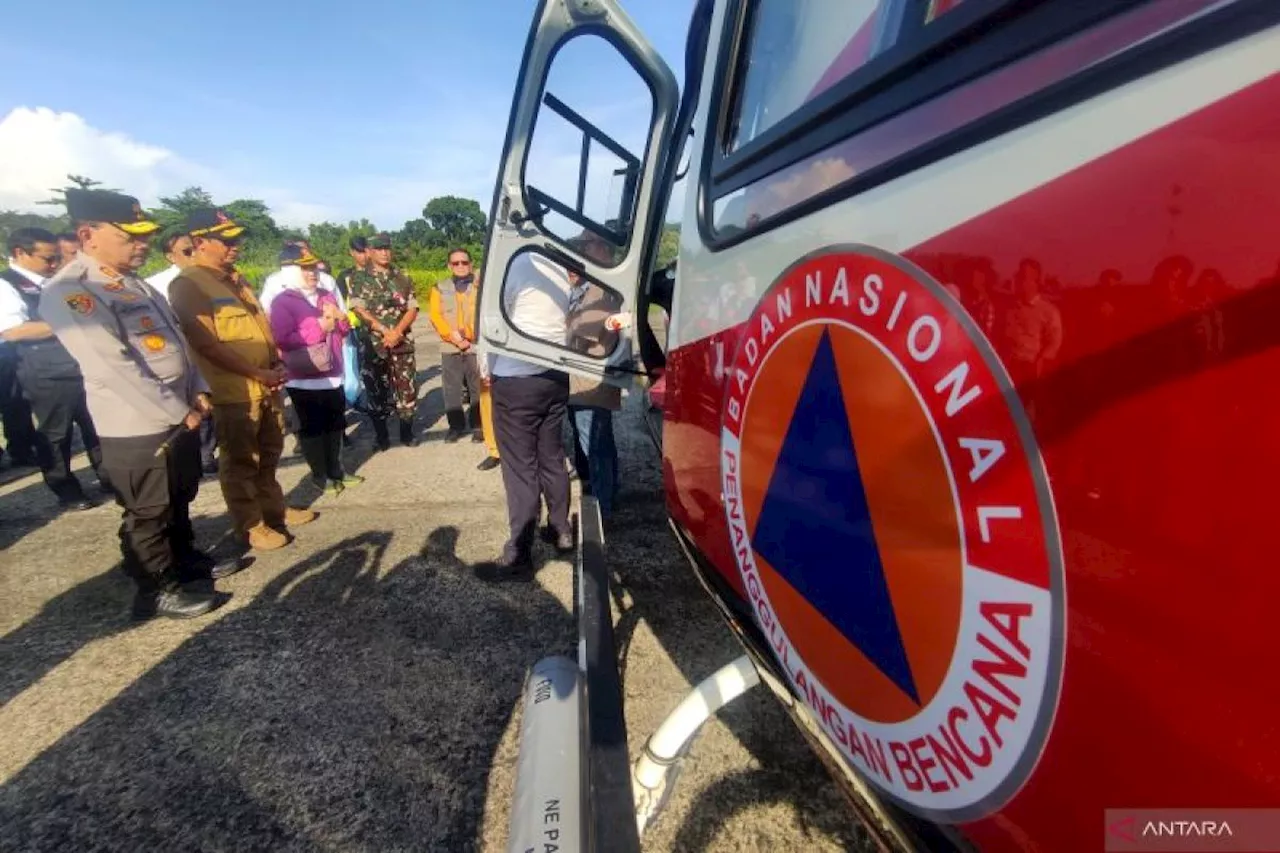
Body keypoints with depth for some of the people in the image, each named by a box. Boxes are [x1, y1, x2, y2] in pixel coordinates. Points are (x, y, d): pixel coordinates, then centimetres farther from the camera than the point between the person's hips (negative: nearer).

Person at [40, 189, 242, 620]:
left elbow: (177, 342, 15)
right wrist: (178, 412, -18)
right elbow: (113, 367, -23)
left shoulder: (136, 284, 13)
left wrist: (197, 392, 2)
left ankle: (186, 559, 41)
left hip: (179, 417, 8)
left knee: (179, 501, 23)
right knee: (147, 514, 7)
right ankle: (155, 591, 23)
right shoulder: (70, 292, -16)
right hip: (137, 428, -8)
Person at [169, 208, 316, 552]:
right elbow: (207, 345, -18)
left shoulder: (236, 279, 14)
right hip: (234, 391, -8)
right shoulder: (187, 285, -12)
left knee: (269, 454, 19)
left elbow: (260, 324, 19)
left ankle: (275, 508, 34)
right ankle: (251, 525, 19)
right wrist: (257, 374, -18)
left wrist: (276, 362, 4)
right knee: (240, 462, 6)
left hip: (267, 386, 8)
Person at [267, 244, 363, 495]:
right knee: (312, 428, 5)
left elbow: (345, 330, 18)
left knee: (336, 426, 14)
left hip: (332, 375, 6)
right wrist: (320, 327, -14)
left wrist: (340, 318, -5)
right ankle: (320, 474, 18)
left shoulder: (328, 295, 11)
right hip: (303, 380, -6)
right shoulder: (282, 302, -8)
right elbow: (283, 340, -19)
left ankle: (336, 470, 28)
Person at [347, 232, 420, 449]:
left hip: (402, 343, 1)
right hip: (372, 344, -1)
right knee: (376, 391, 5)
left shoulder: (402, 278, 9)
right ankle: (381, 435, 17)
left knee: (407, 388, 2)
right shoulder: (358, 278, 3)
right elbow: (359, 310, -6)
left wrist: (397, 332, -13)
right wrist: (385, 331, -15)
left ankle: (407, 432, 17)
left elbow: (412, 309, 2)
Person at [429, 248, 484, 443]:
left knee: (478, 389, 0)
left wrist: (470, 334, -14)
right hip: (450, 347, 2)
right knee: (451, 389, 3)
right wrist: (452, 335, -11)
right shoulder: (440, 288, 13)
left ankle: (478, 426, 11)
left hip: (477, 346, -2)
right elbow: (435, 316, 3)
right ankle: (456, 426, 14)